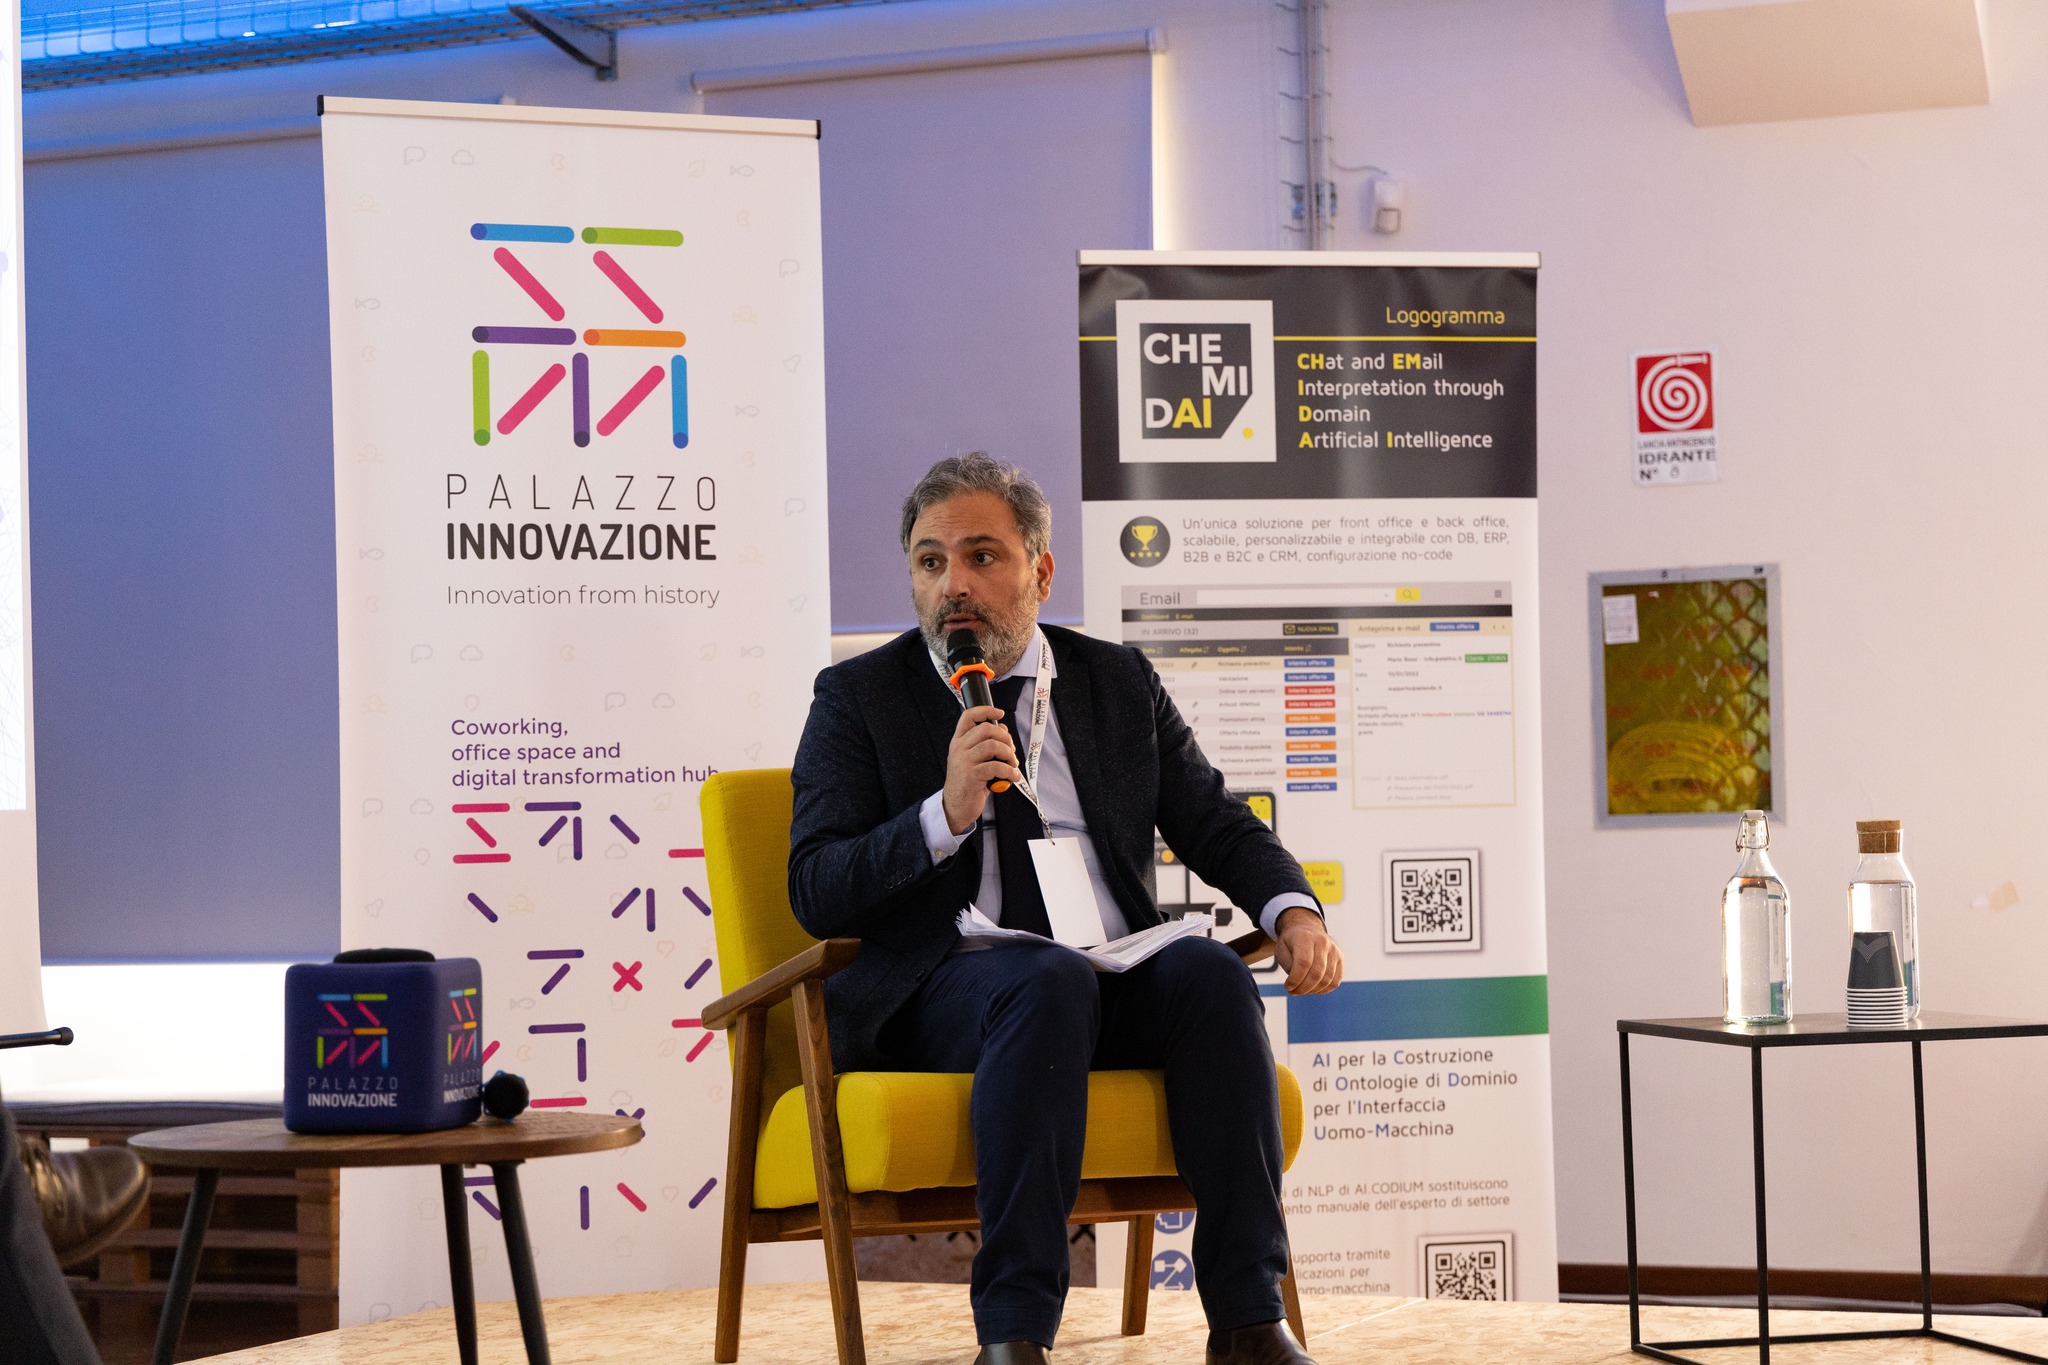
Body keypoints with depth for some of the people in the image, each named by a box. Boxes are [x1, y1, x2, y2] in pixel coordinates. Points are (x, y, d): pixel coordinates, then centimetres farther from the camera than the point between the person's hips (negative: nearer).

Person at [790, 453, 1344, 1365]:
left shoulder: (1120, 682, 17)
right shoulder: (859, 699, 7)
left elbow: (1220, 828, 16)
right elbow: (815, 895, -3)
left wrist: (1293, 913, -5)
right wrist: (945, 814, -18)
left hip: (1115, 986, 3)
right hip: (941, 997, -3)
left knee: (1208, 969, -28)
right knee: (1049, 977, -35)